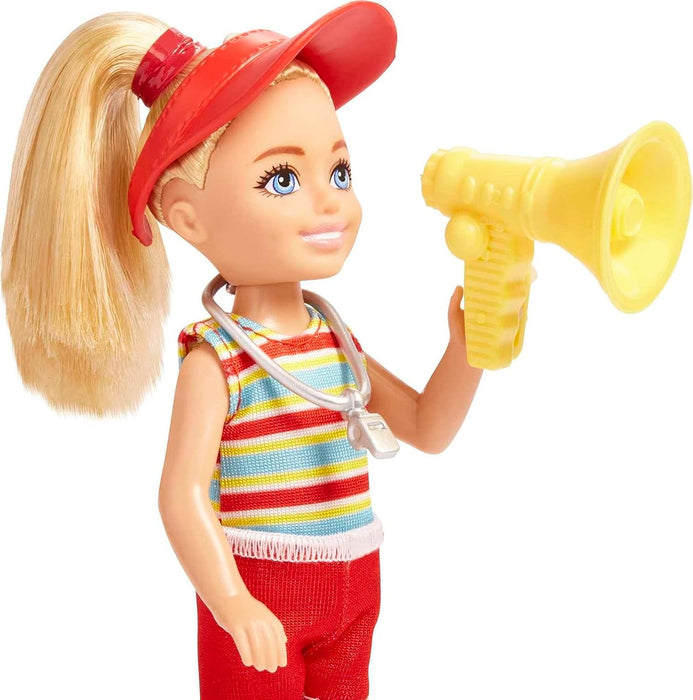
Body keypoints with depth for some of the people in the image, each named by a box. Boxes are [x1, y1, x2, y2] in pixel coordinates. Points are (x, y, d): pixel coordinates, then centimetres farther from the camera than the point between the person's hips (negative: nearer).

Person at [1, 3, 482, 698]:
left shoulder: (335, 339, 3)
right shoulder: (215, 361, -17)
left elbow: (427, 428, 10)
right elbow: (183, 494, -23)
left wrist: (465, 350, -5)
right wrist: (231, 605, -31)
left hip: (351, 591, 7)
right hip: (261, 602, -6)